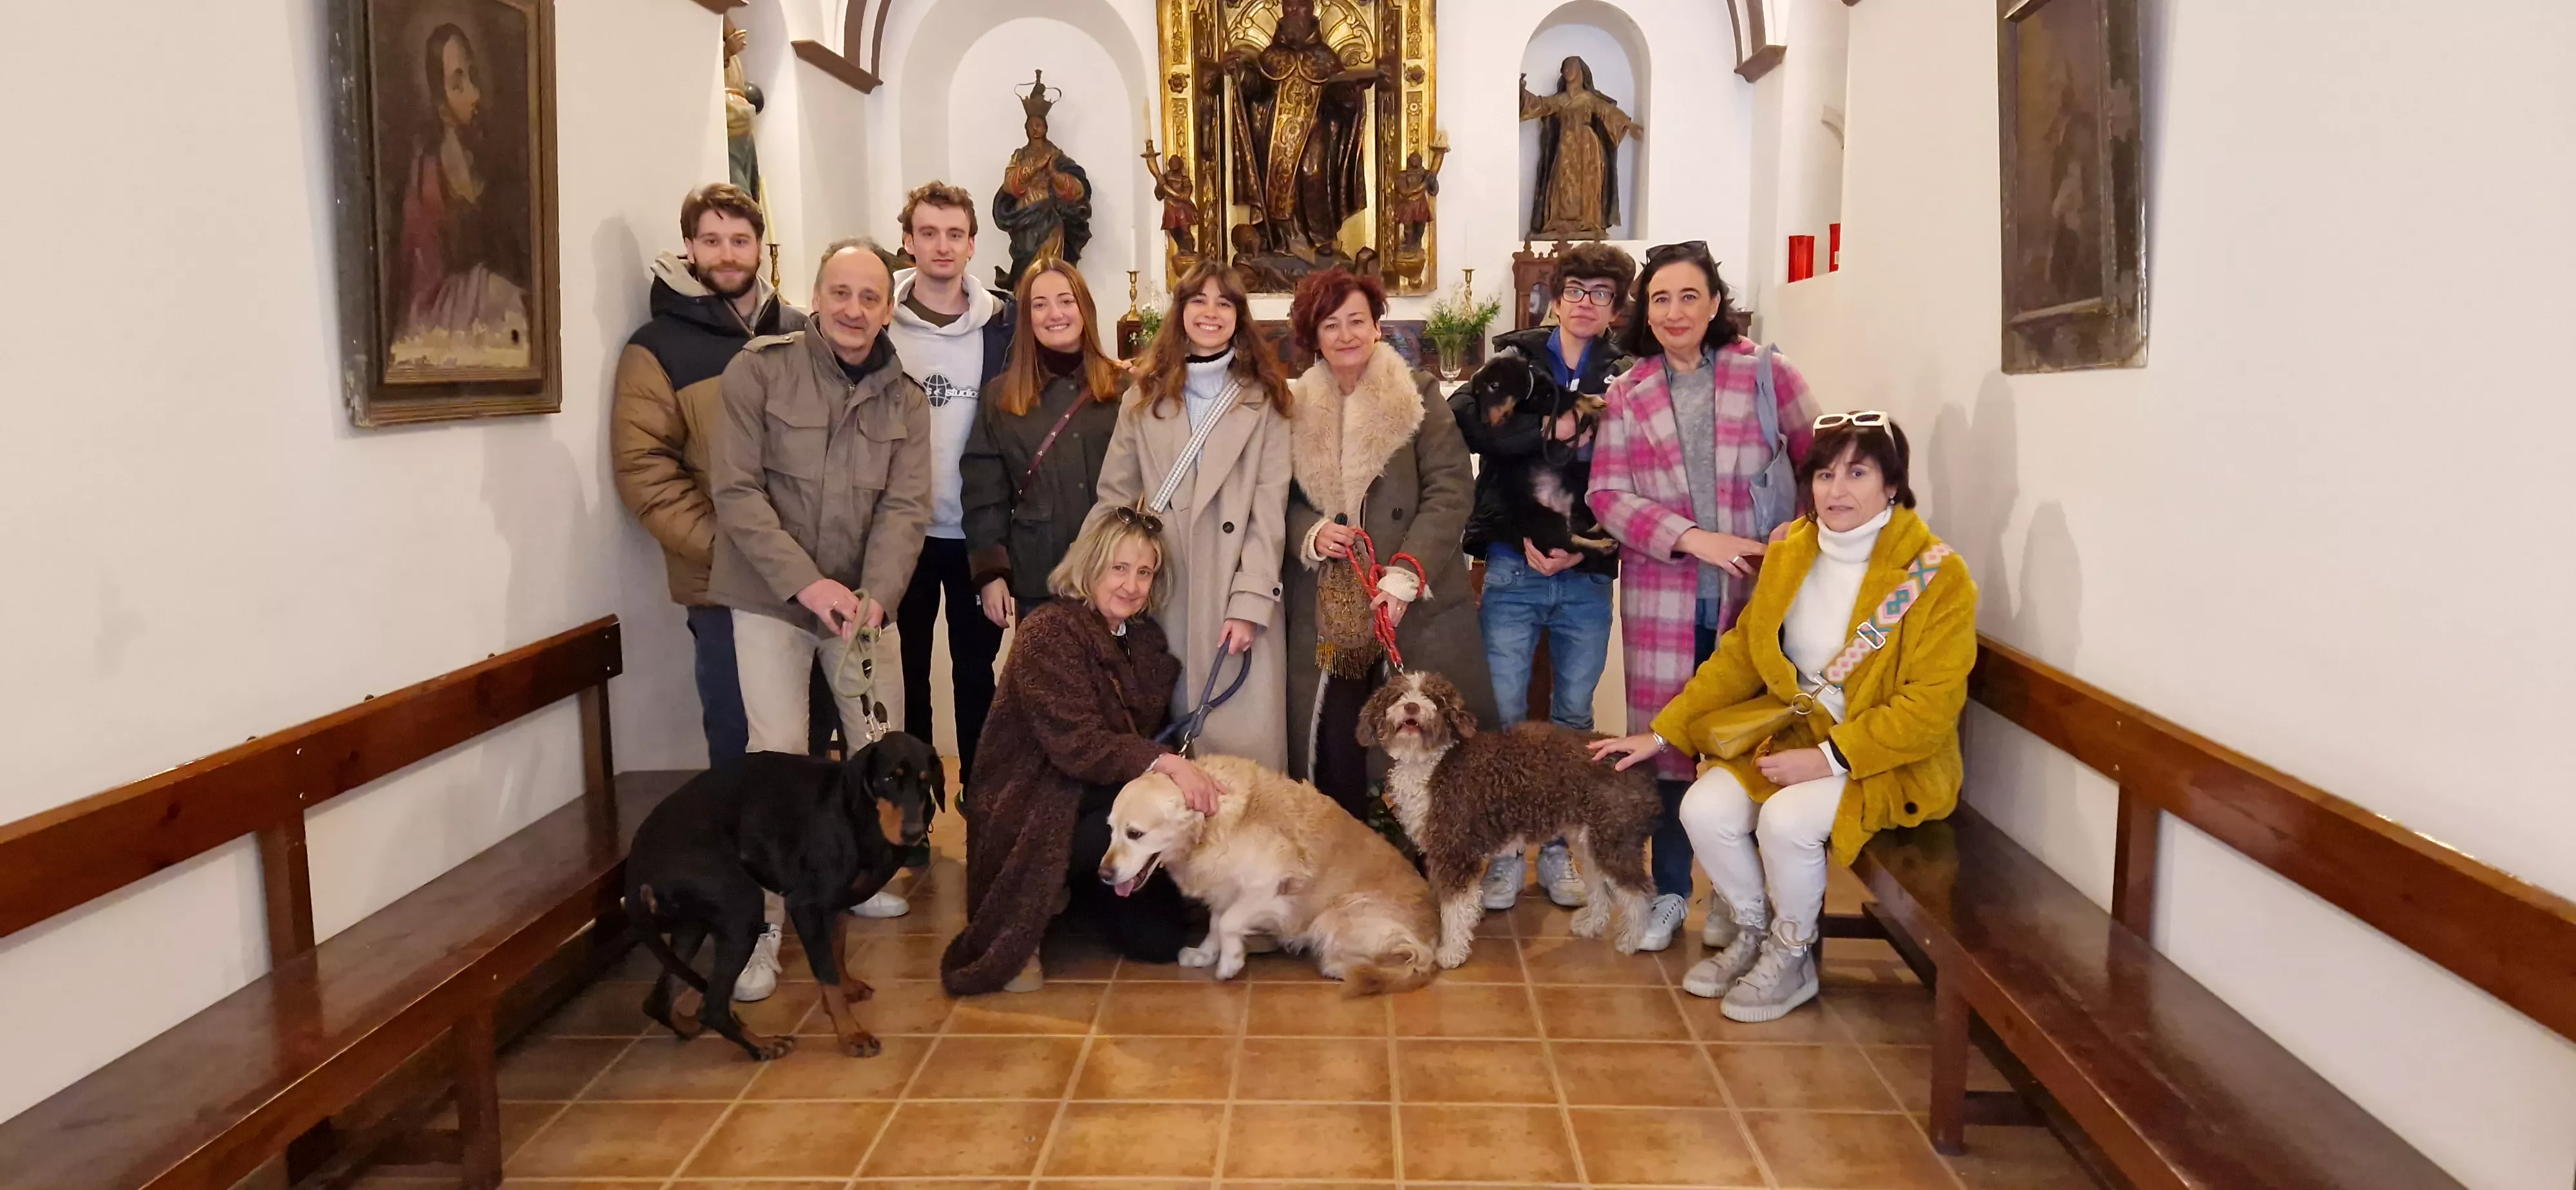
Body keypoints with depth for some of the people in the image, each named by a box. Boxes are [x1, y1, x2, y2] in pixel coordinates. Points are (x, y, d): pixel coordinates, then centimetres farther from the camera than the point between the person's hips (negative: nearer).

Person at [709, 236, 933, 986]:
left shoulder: (905, 401, 3)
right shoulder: (759, 371, -7)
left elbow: (905, 508, -5)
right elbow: (736, 490, -12)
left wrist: (874, 594, -22)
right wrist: (806, 583, -21)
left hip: (860, 600, 4)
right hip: (770, 596, -4)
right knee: (778, 753, -7)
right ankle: (761, 916, 5)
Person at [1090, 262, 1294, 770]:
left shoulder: (1263, 400, 4)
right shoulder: (1143, 398, 12)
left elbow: (1270, 510, -3)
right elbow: (1114, 499, 8)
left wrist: (1249, 604, -12)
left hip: (1238, 596, -2)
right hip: (1161, 594, 2)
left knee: (1243, 743, -5)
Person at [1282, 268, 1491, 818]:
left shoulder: (1419, 396, 1)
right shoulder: (1296, 406, 11)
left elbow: (1451, 489, -6)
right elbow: (1284, 499, 15)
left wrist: (1405, 572, -15)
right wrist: (1310, 534, -8)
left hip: (1416, 604, -3)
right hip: (1325, 610, 3)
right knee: (1330, 744, 4)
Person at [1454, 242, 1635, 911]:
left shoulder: (1626, 379, 6)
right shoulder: (1515, 359, 5)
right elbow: (1466, 418, -15)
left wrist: (1582, 547, -14)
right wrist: (1554, 429, -20)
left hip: (1587, 577, 1)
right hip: (1513, 567, -1)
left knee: (1573, 718, 10)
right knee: (1504, 715, 0)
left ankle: (1558, 848, 24)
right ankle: (1505, 851, 14)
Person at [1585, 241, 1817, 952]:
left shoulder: (1766, 375, 2)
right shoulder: (1627, 395, 6)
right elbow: (1606, 495, -1)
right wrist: (1695, 538, -12)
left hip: (1752, 593, -1)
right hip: (1660, 595, 1)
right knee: (1664, 740, 5)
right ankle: (1670, 891, 22)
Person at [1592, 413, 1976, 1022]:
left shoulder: (1936, 573, -15)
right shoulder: (1789, 555, 2)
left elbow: (1930, 704, -19)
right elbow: (1739, 656, 8)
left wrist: (1832, 759, -24)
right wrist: (1663, 734, 3)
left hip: (1893, 760, -5)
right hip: (1794, 736, 5)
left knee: (1787, 819, -30)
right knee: (1705, 809, -17)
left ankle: (1792, 959, 0)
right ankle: (1753, 931, 12)